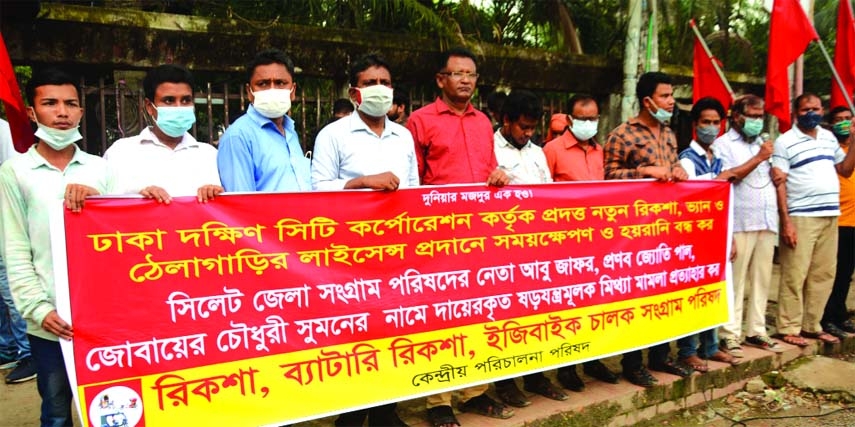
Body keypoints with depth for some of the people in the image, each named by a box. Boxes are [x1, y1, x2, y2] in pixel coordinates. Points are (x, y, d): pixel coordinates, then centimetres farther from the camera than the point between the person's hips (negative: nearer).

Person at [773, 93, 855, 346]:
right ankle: (789, 329, 4)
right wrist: (786, 221, -16)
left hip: (830, 216, 7)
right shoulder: (785, 142, -5)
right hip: (801, 217, -6)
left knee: (824, 274, 10)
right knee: (795, 276, -4)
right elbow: (779, 183, -9)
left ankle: (812, 325, 20)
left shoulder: (829, 137, 15)